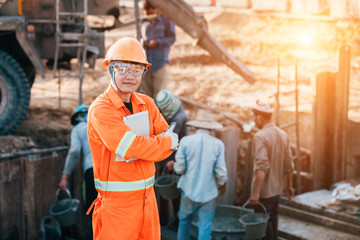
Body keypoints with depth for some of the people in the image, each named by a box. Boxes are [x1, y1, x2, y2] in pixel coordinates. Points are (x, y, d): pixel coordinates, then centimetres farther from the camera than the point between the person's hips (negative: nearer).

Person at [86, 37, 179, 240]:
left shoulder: (147, 103, 7)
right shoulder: (101, 109, -15)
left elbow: (171, 142, 3)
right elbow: (135, 147, -24)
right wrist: (168, 141, -7)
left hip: (147, 199, 6)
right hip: (116, 204, -6)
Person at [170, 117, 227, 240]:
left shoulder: (185, 141, -8)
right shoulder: (218, 144, -7)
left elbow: (180, 169, -8)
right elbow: (221, 173, -6)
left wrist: (173, 165, 14)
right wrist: (222, 184, 14)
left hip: (189, 191, 1)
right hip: (208, 192, 0)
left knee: (184, 221, 20)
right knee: (205, 227, 8)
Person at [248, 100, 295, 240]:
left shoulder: (260, 137, -19)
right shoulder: (283, 135, 6)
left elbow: (262, 167, -27)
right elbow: (288, 164, 10)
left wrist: (256, 192, -27)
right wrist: (289, 185, 19)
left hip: (264, 191, -8)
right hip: (277, 189, 8)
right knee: (272, 220, 20)